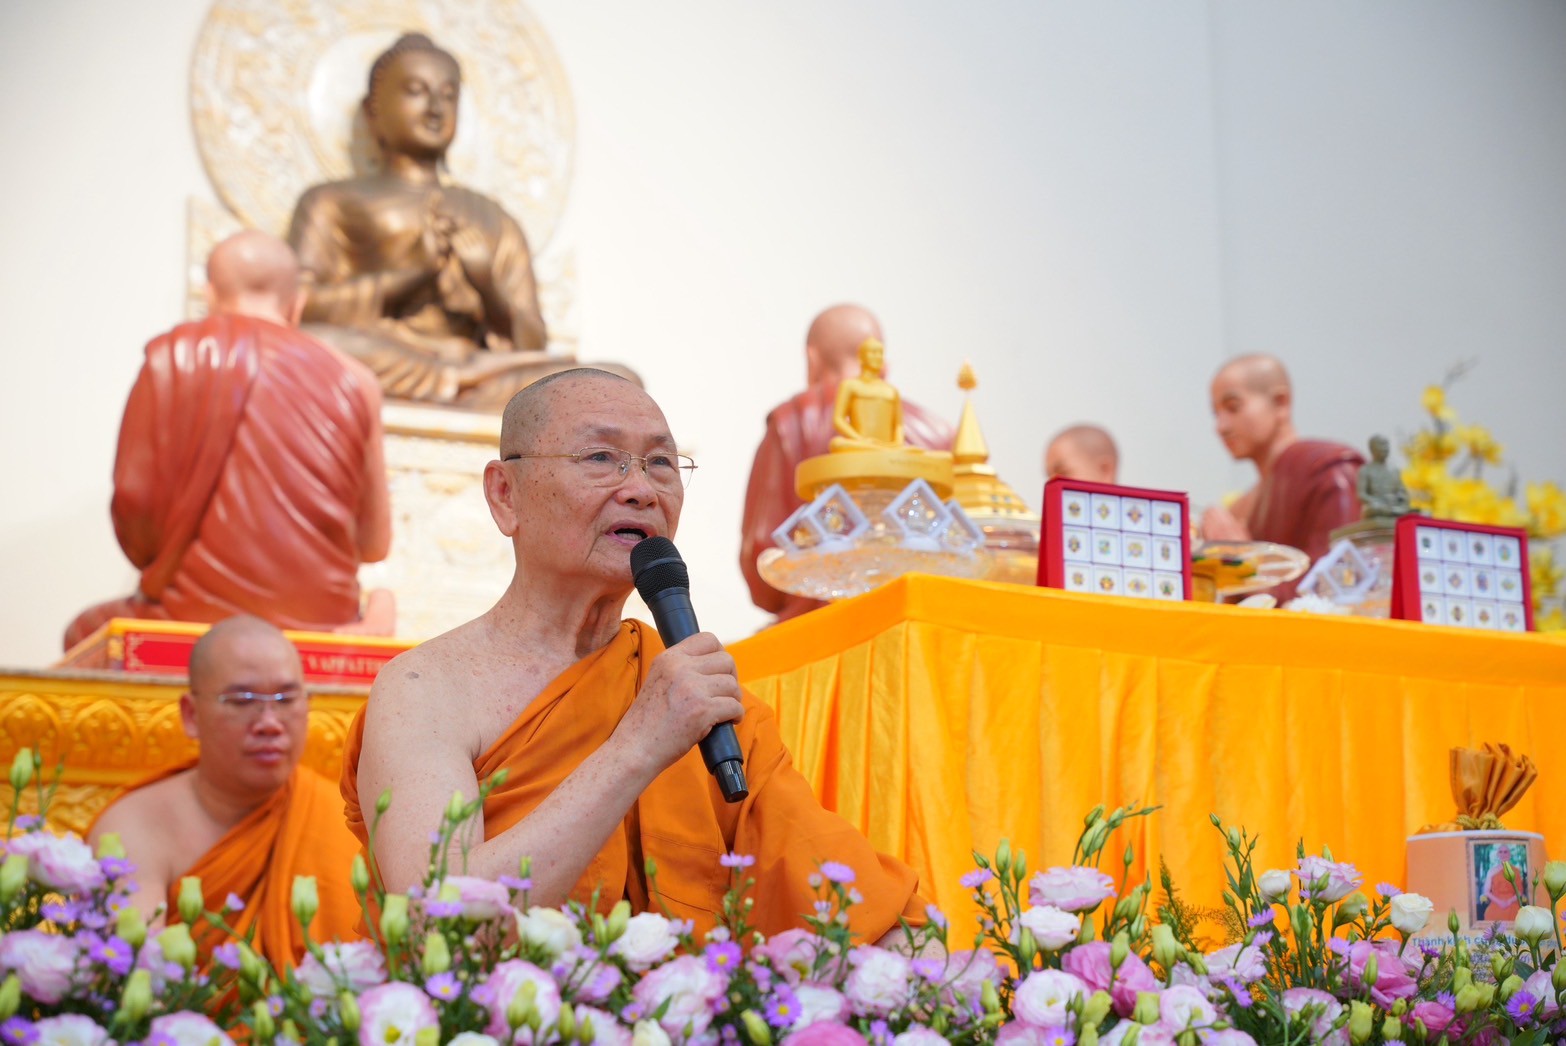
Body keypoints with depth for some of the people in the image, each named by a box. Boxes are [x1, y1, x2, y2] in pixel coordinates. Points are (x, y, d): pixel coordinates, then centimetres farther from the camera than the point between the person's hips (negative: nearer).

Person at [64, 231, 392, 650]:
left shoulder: (171, 360, 2)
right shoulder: (354, 382, 4)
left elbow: (132, 503, -1)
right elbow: (375, 545, 7)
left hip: (193, 617, -1)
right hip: (317, 625, 1)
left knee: (85, 634, 28)